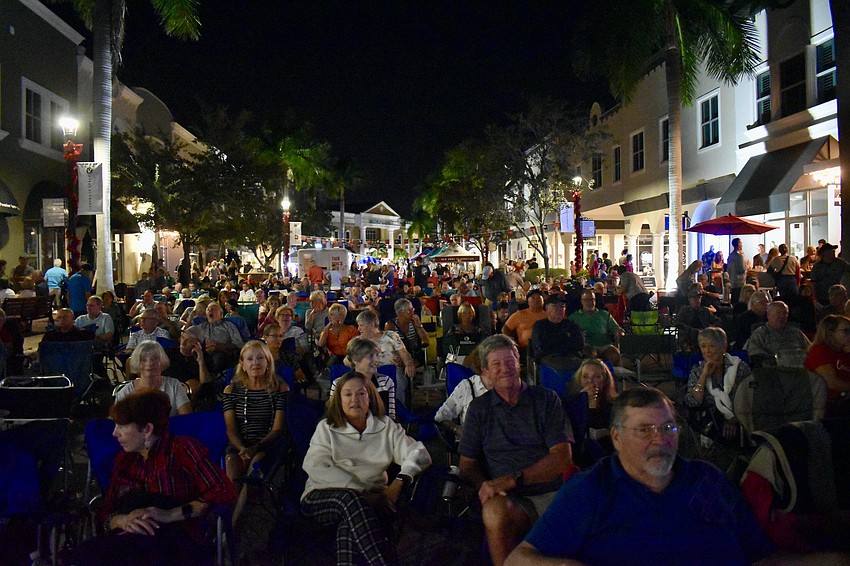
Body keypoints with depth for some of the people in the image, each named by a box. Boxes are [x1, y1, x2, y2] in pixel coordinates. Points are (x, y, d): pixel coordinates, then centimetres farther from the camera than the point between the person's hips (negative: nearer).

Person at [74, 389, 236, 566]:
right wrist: (122, 520, -7)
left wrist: (170, 515, -14)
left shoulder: (182, 448, 4)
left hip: (175, 544, -5)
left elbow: (224, 492, -5)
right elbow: (104, 515, 17)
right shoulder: (123, 459, 23)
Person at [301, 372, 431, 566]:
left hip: (368, 500, 1)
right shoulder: (326, 428, 7)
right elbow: (315, 468, -10)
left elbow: (419, 454, 0)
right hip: (323, 498, -1)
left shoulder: (385, 426, 11)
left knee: (350, 522, -35)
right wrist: (359, 490, -21)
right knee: (350, 499, -36)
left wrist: (399, 481, -21)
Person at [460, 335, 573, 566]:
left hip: (553, 493, 0)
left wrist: (513, 479, -10)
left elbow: (562, 458, 1)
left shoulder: (546, 399, 10)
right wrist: (484, 485, -11)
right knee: (494, 512, -35)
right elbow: (468, 464, 12)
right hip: (510, 500, 1)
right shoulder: (479, 408, 13)